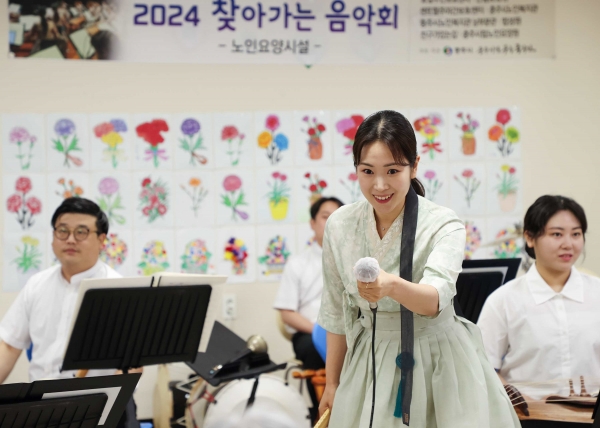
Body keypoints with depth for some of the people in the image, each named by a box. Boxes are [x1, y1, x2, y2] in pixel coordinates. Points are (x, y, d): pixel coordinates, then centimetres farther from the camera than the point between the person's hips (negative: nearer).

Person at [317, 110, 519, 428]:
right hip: (372, 364, 3)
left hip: (437, 363, -3)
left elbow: (436, 298, -33)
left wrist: (392, 286, -54)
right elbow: (336, 313, 7)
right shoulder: (339, 225, -4)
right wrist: (332, 384, 13)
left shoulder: (444, 226, -15)